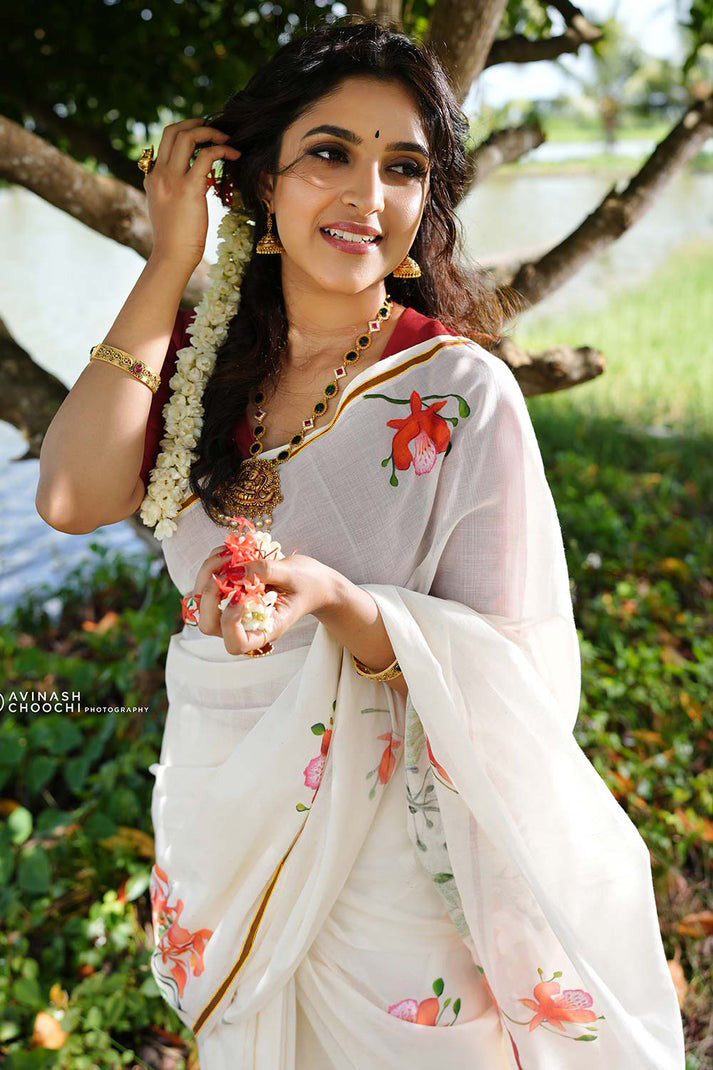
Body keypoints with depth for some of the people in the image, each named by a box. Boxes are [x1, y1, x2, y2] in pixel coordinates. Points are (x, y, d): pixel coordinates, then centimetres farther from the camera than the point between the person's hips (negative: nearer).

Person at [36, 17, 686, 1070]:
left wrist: (336, 601, -34)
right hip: (220, 816, 4)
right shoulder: (202, 353, -3)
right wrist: (171, 264, -16)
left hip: (396, 853, -4)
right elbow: (73, 499, -19)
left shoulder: (464, 392, -16)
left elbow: (507, 668, -15)